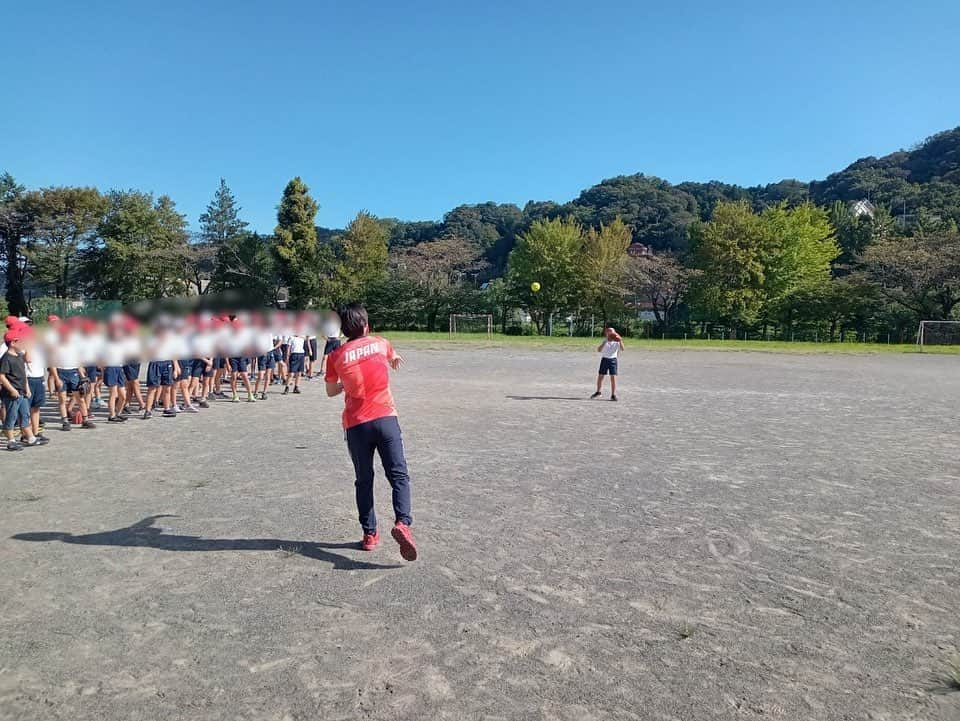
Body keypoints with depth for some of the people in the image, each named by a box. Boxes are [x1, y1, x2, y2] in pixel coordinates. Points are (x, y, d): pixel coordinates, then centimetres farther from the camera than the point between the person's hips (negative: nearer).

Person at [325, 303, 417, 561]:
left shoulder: (336, 356, 2)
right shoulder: (380, 344, 6)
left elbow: (331, 391, 15)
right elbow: (393, 357, 32)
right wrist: (395, 358, 56)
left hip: (355, 425, 1)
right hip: (385, 419, -1)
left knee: (364, 481, 13)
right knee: (398, 475, 0)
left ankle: (369, 534, 16)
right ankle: (402, 523, -19)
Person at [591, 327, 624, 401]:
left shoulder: (616, 342, -3)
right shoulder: (605, 341, -3)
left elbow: (622, 349, -18)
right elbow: (599, 350, -16)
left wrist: (620, 341, -32)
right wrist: (605, 342, -25)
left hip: (613, 360, -1)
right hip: (605, 359, 1)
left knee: (613, 377, -7)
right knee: (600, 376, 7)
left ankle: (613, 395, 1)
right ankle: (598, 392, 28)